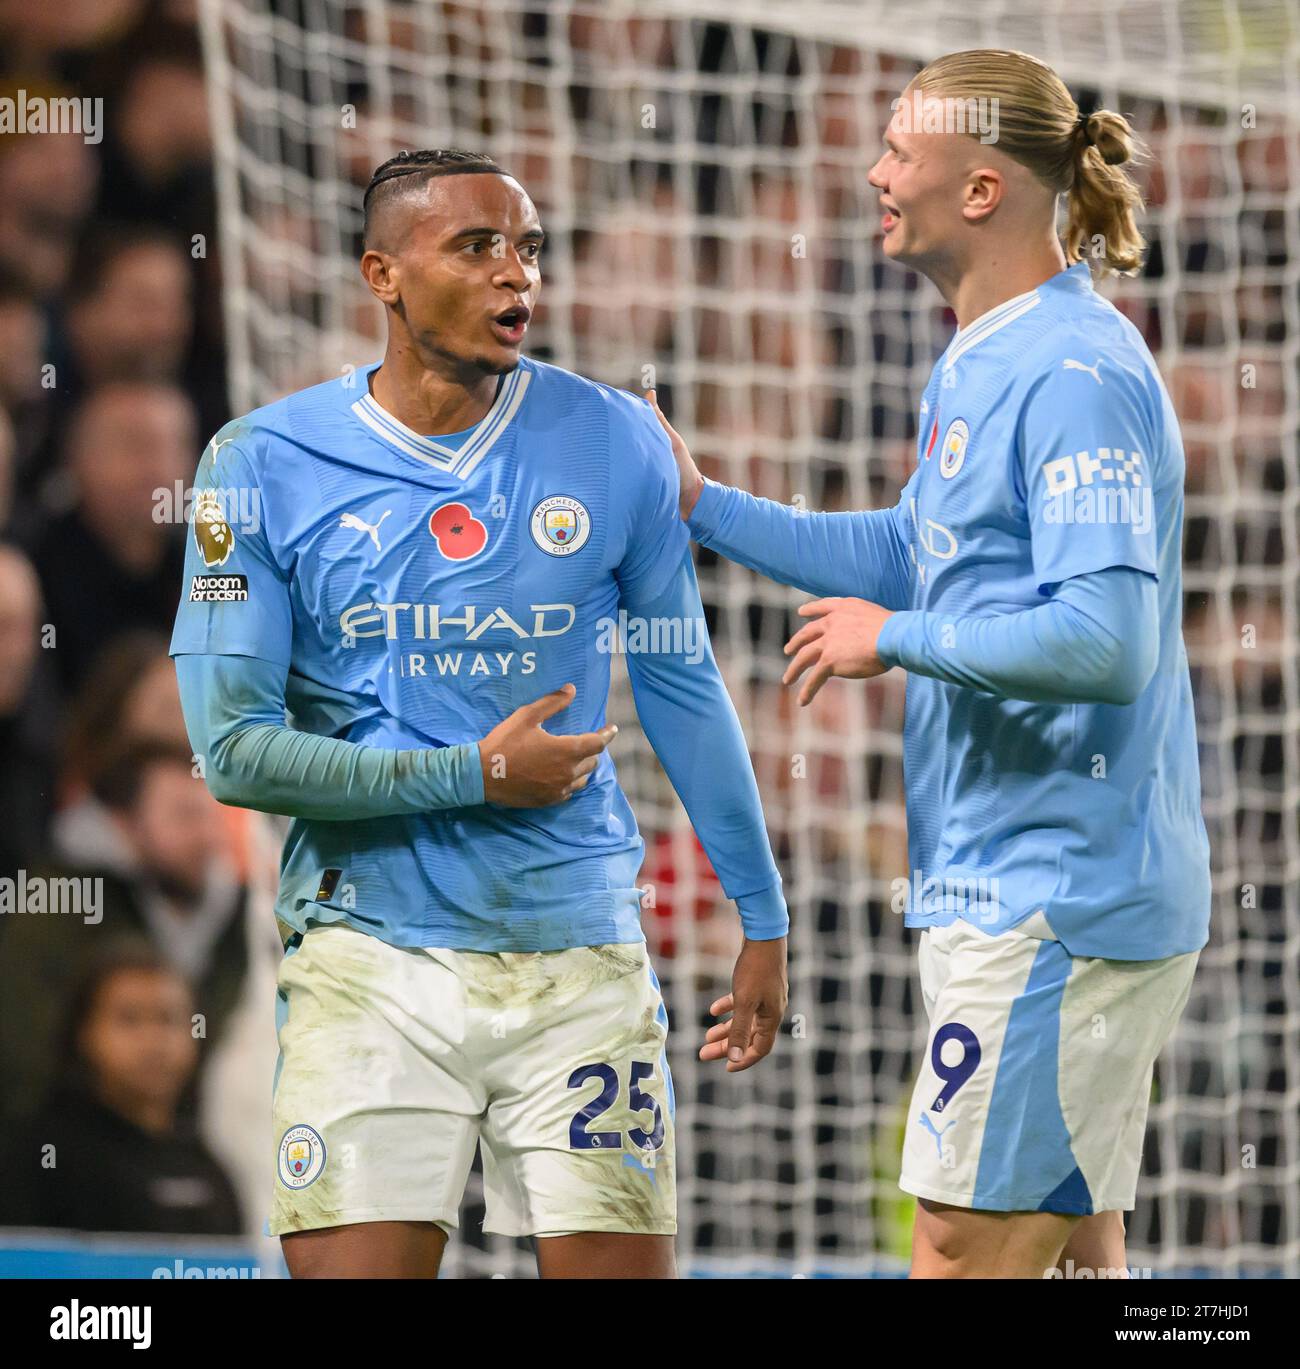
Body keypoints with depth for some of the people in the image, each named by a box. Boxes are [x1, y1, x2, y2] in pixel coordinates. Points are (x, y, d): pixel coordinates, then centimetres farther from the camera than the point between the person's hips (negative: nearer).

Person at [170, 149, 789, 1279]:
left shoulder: (614, 444, 3)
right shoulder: (265, 465, -3)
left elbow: (685, 690, 13)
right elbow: (234, 749, -6)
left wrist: (763, 918, 15)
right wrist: (479, 775, -9)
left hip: (580, 956, 2)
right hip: (371, 957, -1)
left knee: (620, 1265, -1)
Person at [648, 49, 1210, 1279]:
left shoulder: (1076, 373, -18)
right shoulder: (973, 366, 13)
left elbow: (1104, 644, -26)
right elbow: (914, 554, 28)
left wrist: (893, 641, -15)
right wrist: (704, 508, 23)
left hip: (1057, 892, -10)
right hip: (1003, 887, 10)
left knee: (967, 1249, -8)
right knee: (1071, 1238, 13)